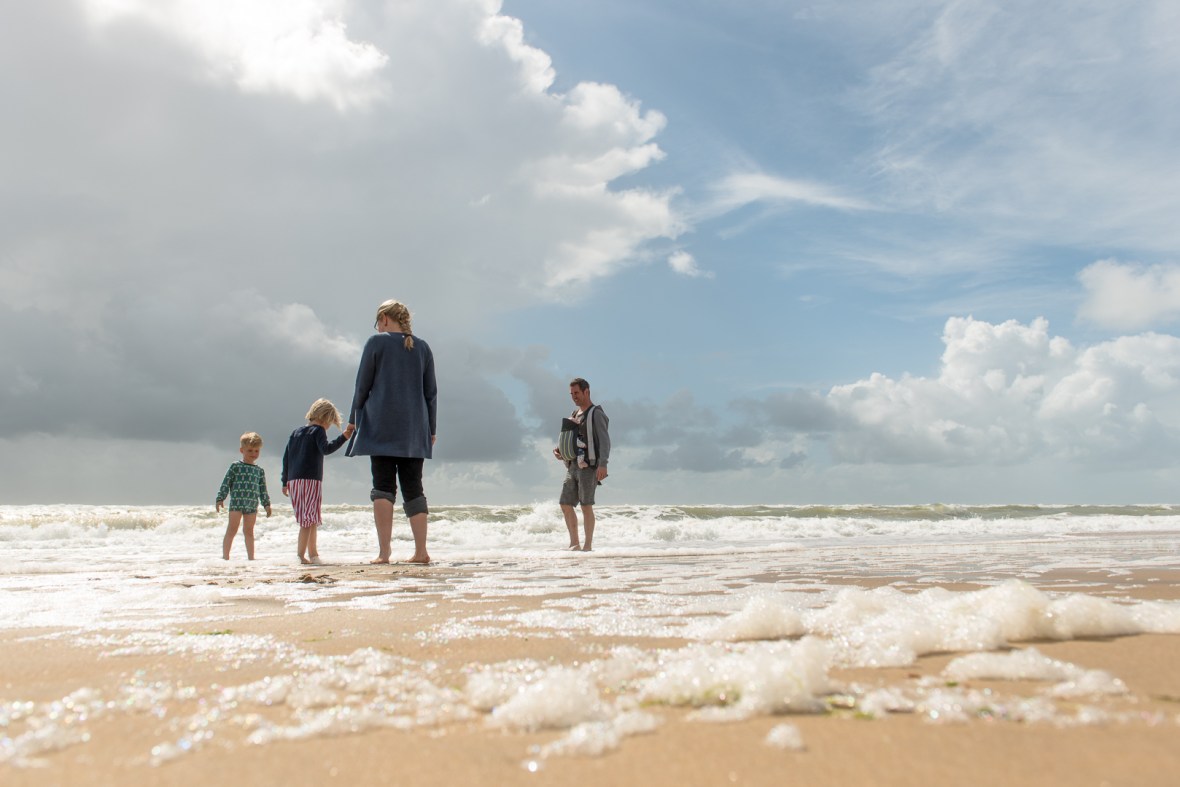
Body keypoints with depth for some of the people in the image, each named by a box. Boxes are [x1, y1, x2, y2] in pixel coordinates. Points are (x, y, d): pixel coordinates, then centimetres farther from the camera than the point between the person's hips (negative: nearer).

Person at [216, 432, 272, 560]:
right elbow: (226, 483, -2)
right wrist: (220, 499, -8)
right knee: (232, 530, -2)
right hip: (236, 503, -4)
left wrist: (267, 504, 10)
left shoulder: (260, 471, 12)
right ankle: (225, 556, 3)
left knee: (249, 532, 9)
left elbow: (262, 490, 16)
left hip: (252, 505, 4)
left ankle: (251, 557, 12)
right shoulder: (235, 466, 0)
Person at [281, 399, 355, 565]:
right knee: (309, 520, -7)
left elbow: (286, 457, 20)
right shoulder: (318, 430, -2)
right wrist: (343, 438, -26)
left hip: (293, 481, 8)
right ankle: (302, 555, -14)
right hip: (311, 480, -8)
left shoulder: (296, 432, 20)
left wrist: (285, 482, 23)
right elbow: (326, 449, -20)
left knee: (310, 519, 18)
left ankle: (313, 553, 27)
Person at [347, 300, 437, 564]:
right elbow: (431, 392, 13)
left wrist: (354, 419, 12)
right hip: (414, 430, 4)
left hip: (381, 427, -3)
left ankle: (383, 553, -9)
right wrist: (431, 429, 18)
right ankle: (421, 551, 1)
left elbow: (362, 385, 1)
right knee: (413, 488, 6)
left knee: (383, 487, -4)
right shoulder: (422, 347, 12)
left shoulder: (377, 342, 1)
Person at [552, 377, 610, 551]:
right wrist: (561, 452, 6)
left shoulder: (596, 414, -5)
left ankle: (588, 546, -1)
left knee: (586, 505, -8)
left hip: (589, 466, -8)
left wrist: (603, 464, -25)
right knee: (565, 504, 5)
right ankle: (574, 544, 12)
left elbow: (604, 441, -13)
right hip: (573, 465, 8)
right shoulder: (575, 415, 20)